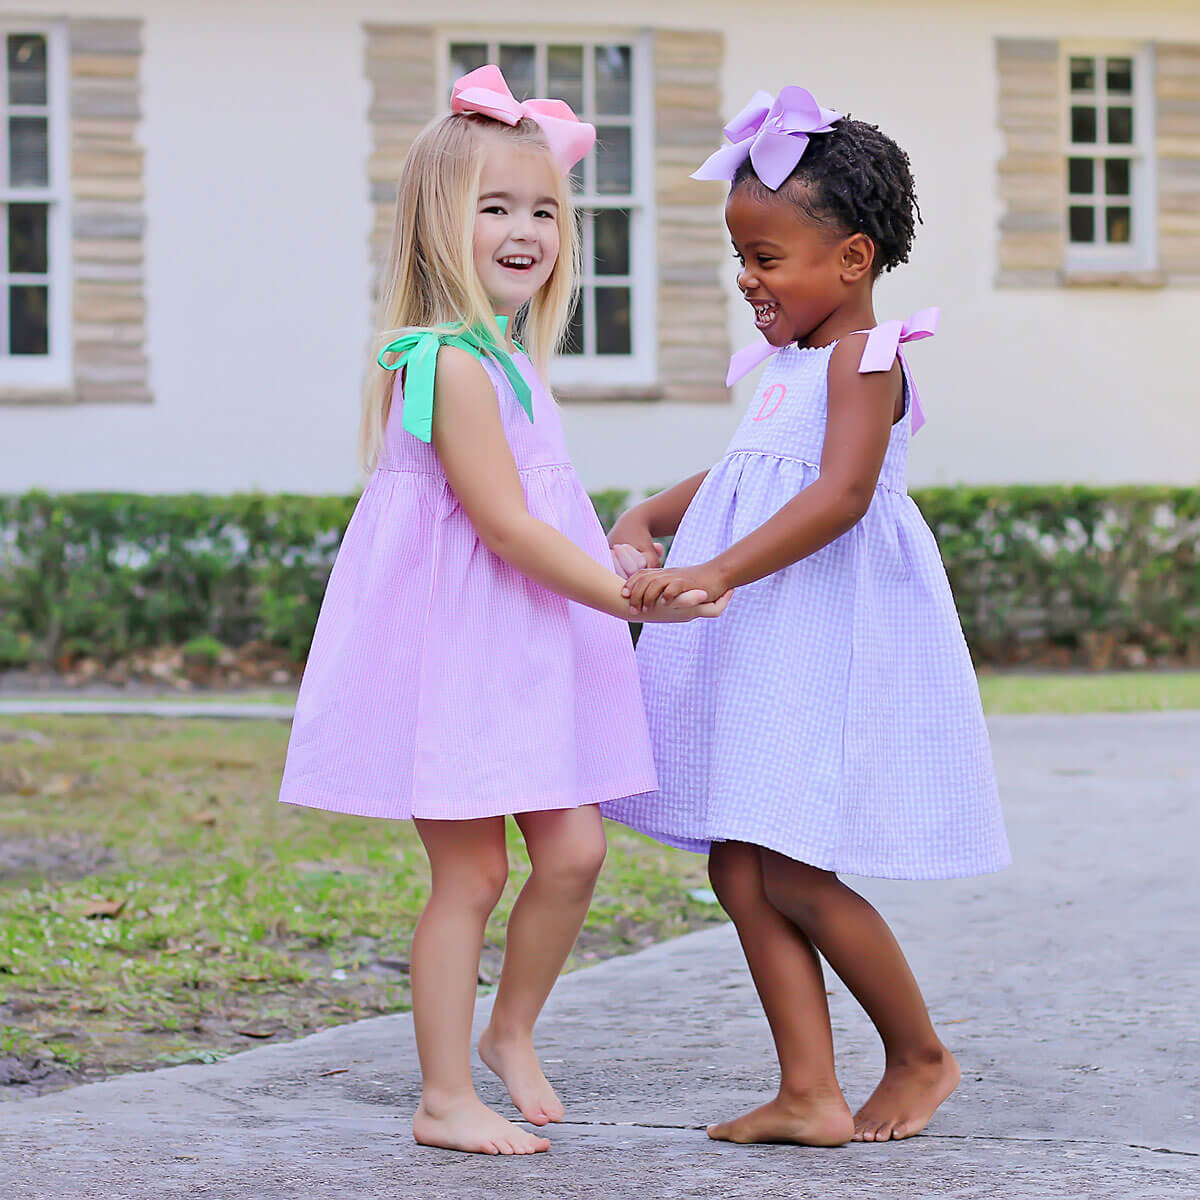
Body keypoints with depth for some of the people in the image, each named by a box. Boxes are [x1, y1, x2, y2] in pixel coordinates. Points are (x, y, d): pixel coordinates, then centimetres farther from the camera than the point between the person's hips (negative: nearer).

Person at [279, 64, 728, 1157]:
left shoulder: (506, 359, 14)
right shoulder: (453, 364, -18)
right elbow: (507, 528, -21)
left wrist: (619, 562, 22)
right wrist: (631, 596, -18)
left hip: (525, 650, 9)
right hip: (458, 645, -9)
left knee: (575, 849, 5)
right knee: (471, 872, -3)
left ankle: (511, 1035, 25)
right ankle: (446, 1099, 7)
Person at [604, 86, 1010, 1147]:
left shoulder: (862, 356, -11)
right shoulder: (793, 365, 18)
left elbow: (841, 493, -25)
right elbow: (747, 477, 31)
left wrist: (717, 572, -33)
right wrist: (646, 520, 14)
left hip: (832, 647, -10)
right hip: (763, 650, 10)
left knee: (795, 875, -8)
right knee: (740, 868, 4)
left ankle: (922, 1056, 13)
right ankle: (809, 1095, 6)